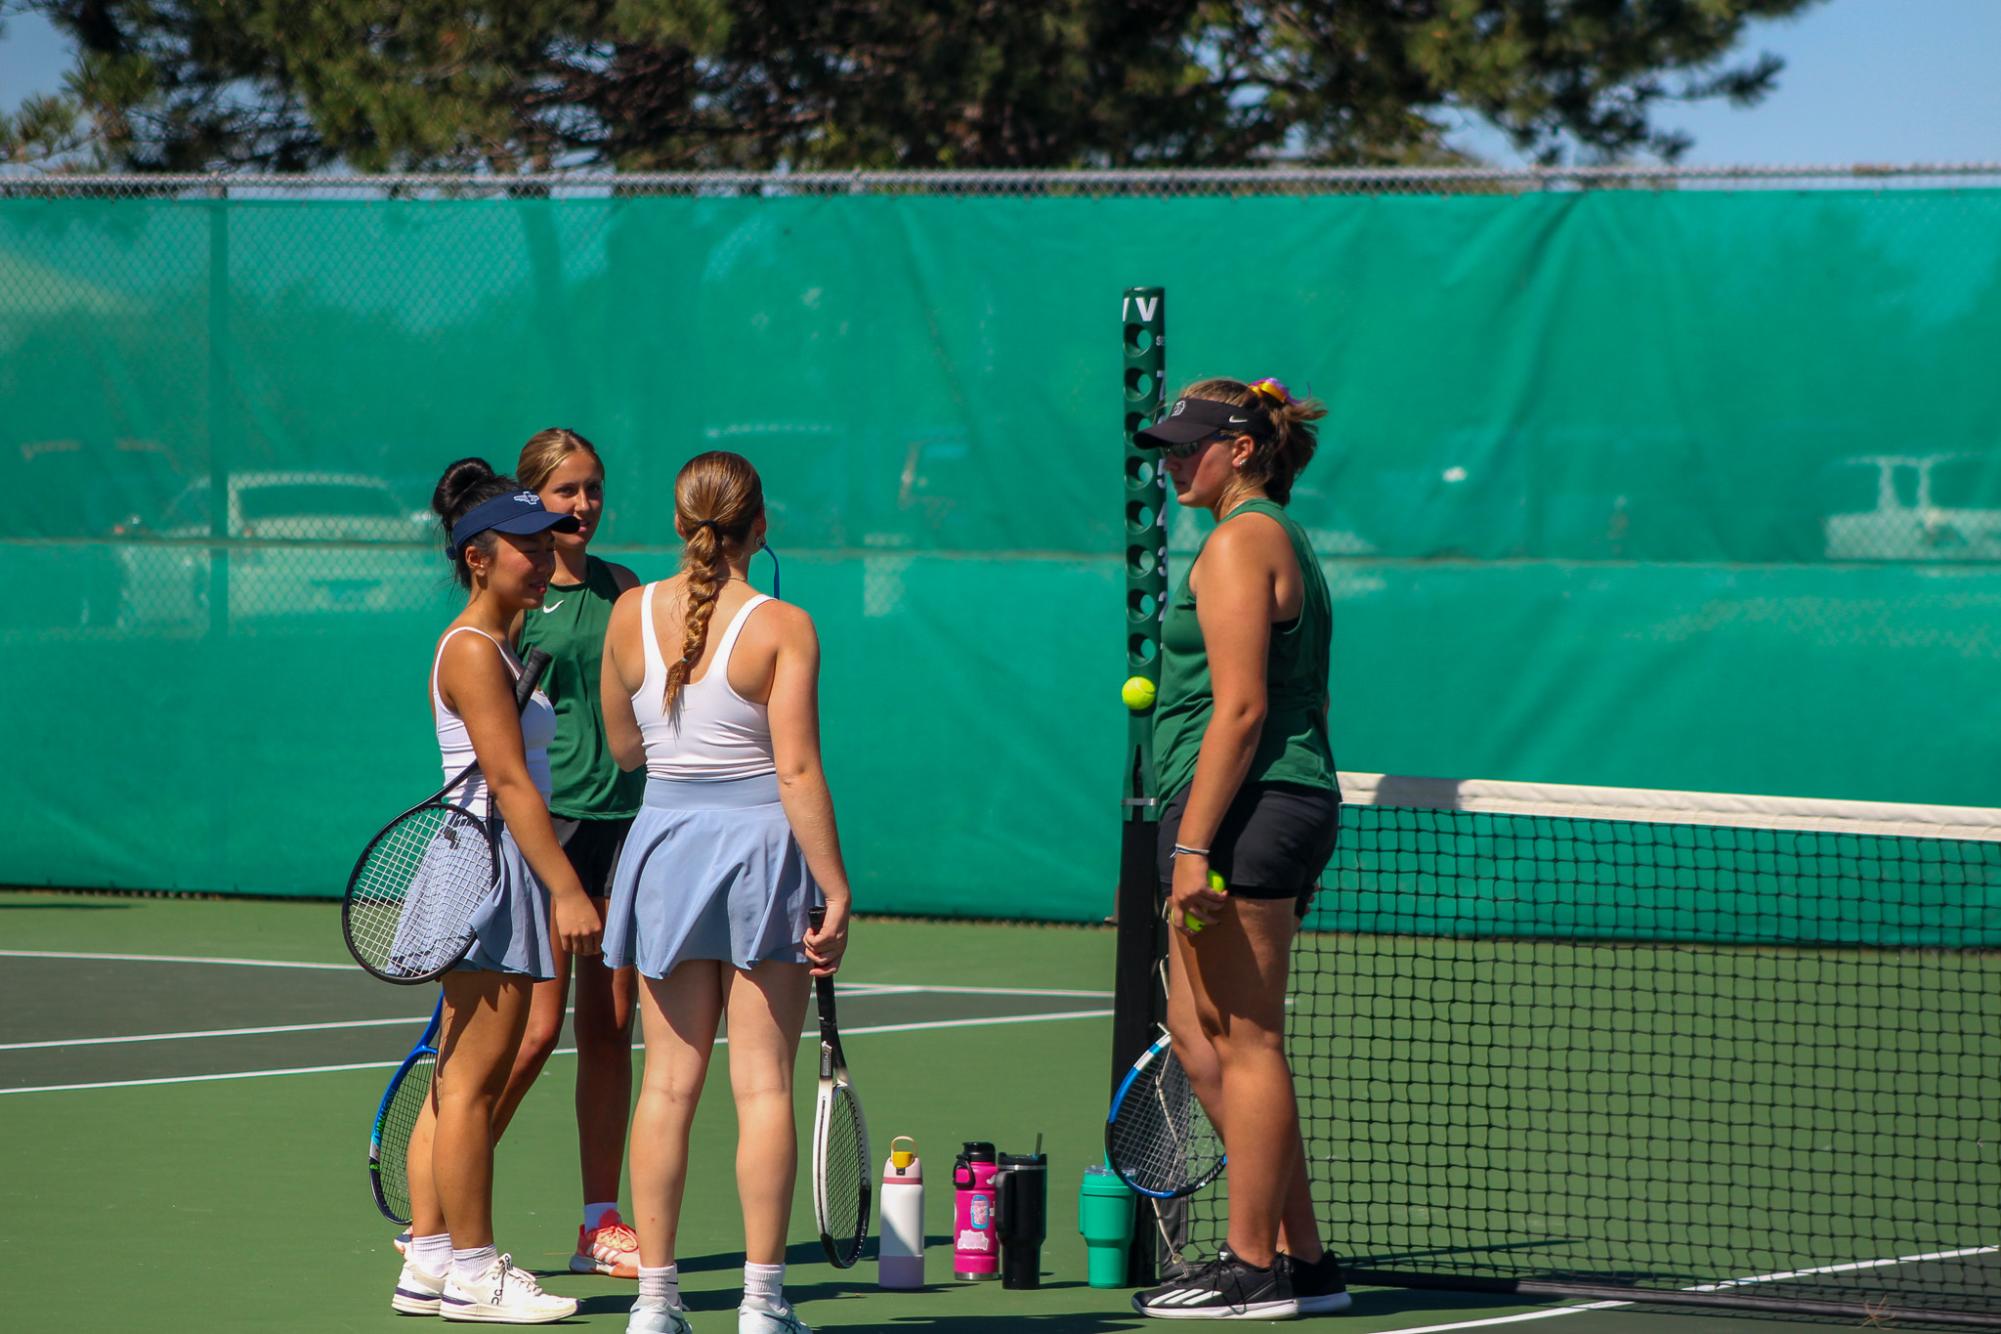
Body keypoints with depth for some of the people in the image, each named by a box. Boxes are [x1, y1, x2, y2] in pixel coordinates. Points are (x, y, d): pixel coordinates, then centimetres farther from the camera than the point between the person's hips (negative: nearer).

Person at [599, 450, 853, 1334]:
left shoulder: (631, 615, 1)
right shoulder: (781, 628, -11)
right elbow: (798, 772, -14)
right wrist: (836, 894, -11)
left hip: (665, 837, 3)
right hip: (760, 843, -3)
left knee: (669, 1082, 8)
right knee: (763, 1084, 1)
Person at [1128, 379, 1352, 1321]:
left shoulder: (1240, 544, -11)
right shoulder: (1284, 544, 19)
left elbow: (1240, 708, -19)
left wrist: (1193, 845, -21)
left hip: (1243, 814, -10)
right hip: (1294, 809, 10)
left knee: (1244, 1042, -5)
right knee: (1198, 1037, 13)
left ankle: (1257, 1269, -1)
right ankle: (1301, 1258, 15)